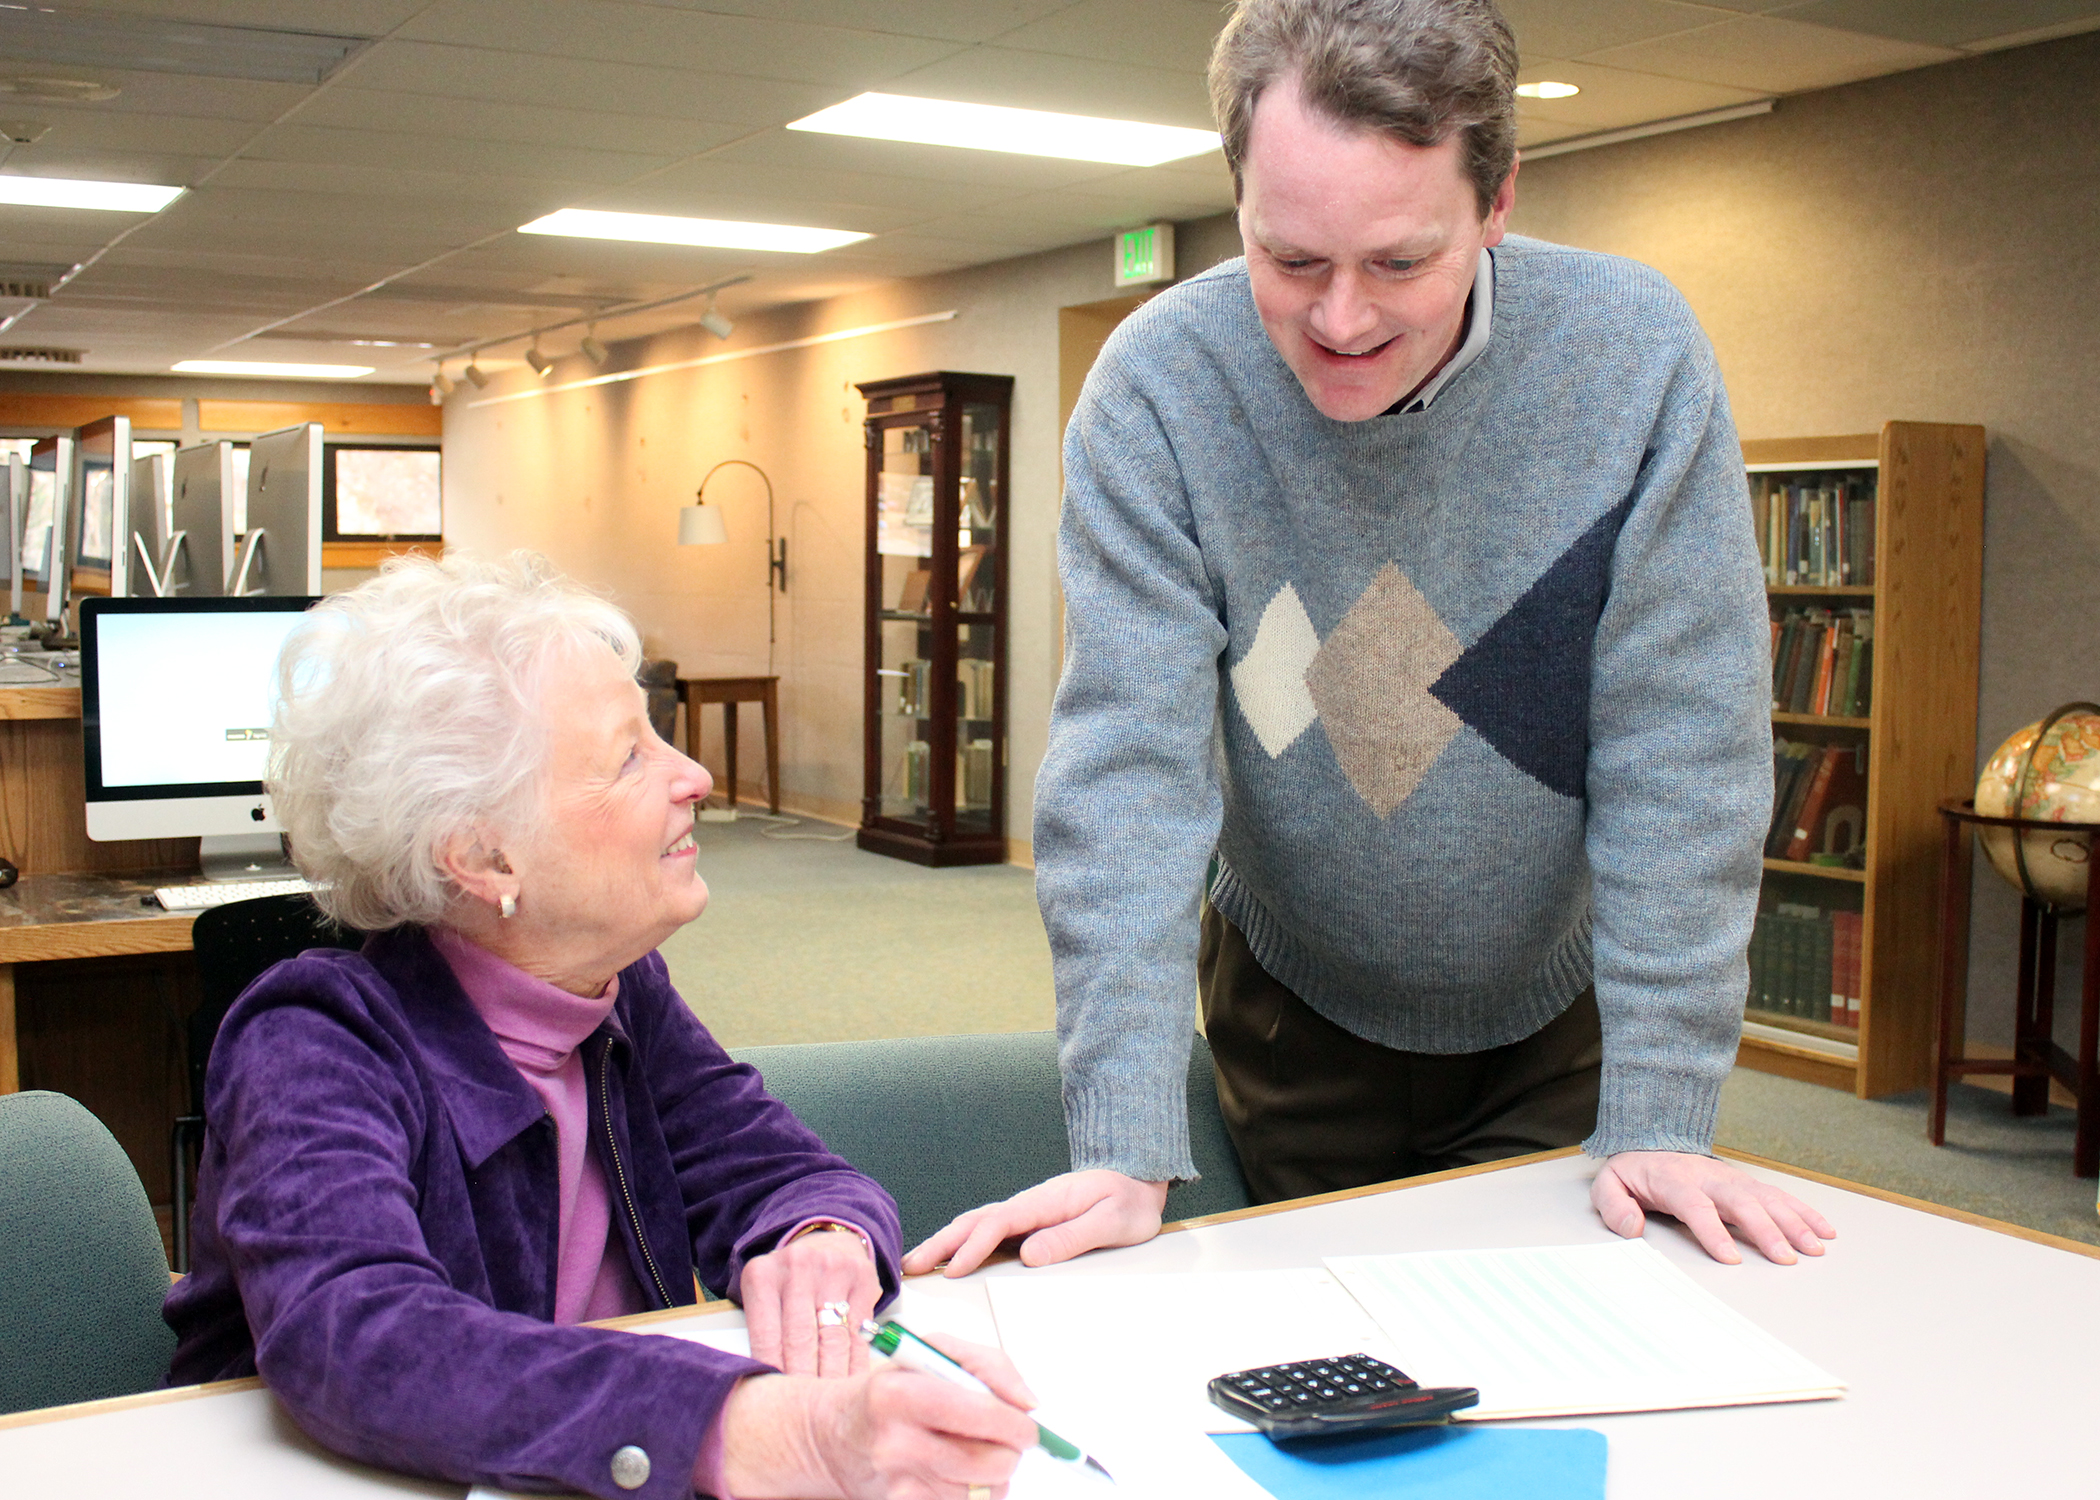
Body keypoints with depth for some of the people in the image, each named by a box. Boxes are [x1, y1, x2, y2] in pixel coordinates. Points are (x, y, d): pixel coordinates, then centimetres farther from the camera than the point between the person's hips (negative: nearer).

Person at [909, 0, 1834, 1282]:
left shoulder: (1638, 356, -21)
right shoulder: (1161, 382, -22)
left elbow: (1681, 758, -19)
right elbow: (1129, 759, -25)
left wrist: (1661, 1119, -19)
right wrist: (1124, 1151, -30)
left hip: (1555, 1013, 0)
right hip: (1294, 1004, 1)